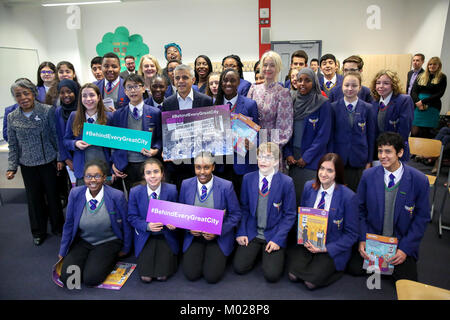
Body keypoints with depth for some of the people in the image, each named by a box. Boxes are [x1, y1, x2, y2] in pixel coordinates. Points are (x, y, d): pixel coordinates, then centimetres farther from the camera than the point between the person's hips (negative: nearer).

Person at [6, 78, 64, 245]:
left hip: (49, 162, -2)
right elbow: (13, 145, 6)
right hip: (28, 166, 3)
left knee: (53, 195, 9)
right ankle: (38, 232, 31)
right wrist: (12, 167, 1)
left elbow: (57, 136, -5)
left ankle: (58, 227, 30)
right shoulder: (12, 117, 0)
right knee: (34, 198, 13)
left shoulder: (48, 111, -9)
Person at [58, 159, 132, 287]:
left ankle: (111, 259, 10)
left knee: (91, 279, -19)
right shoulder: (75, 194, -9)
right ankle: (87, 259, 16)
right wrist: (63, 252, 10)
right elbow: (69, 224, 4)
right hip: (82, 241, 3)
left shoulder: (117, 196, -18)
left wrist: (125, 249, 5)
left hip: (108, 242, -3)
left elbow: (126, 224, -5)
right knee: (66, 277, -14)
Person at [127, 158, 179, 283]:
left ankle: (168, 256, 22)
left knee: (162, 276, -9)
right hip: (145, 236, 1)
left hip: (166, 236, 0)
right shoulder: (135, 192, -8)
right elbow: (132, 217, -2)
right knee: (145, 277, -8)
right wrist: (147, 226, -20)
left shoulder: (171, 190, -10)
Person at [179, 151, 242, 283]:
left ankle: (217, 256, 19)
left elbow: (235, 214, -5)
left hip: (218, 238, -2)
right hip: (194, 236, 2)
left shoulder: (226, 186, -13)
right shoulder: (186, 185, -4)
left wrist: (218, 231, -16)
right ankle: (201, 254, 19)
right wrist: (189, 227, -10)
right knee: (191, 274, -11)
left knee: (212, 276, -13)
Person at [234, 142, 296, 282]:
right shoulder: (248, 178, 0)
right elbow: (244, 208, 6)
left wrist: (278, 239, -13)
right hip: (251, 233, 2)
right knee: (239, 267, -11)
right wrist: (241, 232, -4)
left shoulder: (286, 182, -8)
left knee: (272, 275, -15)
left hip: (273, 235, -2)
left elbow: (289, 214, -4)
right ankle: (256, 252, 20)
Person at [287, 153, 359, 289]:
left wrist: (326, 248, -17)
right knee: (293, 275, -13)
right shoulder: (309, 187, -5)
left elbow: (351, 234, -9)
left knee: (311, 281, -15)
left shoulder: (348, 196, -17)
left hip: (332, 248, -3)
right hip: (308, 242, 4)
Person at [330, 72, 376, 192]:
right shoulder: (334, 107, -1)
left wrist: (369, 161, 3)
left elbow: (371, 136, 4)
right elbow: (330, 135, 1)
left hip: (359, 161, 1)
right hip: (338, 159, 0)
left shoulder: (367, 108, 1)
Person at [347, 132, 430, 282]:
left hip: (401, 240, -1)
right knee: (355, 268, -12)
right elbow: (360, 209, 1)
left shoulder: (419, 180, -12)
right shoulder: (368, 175, -7)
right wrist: (362, 239, -9)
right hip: (371, 236, 1)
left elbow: (422, 218, -5)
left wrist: (405, 248, -11)